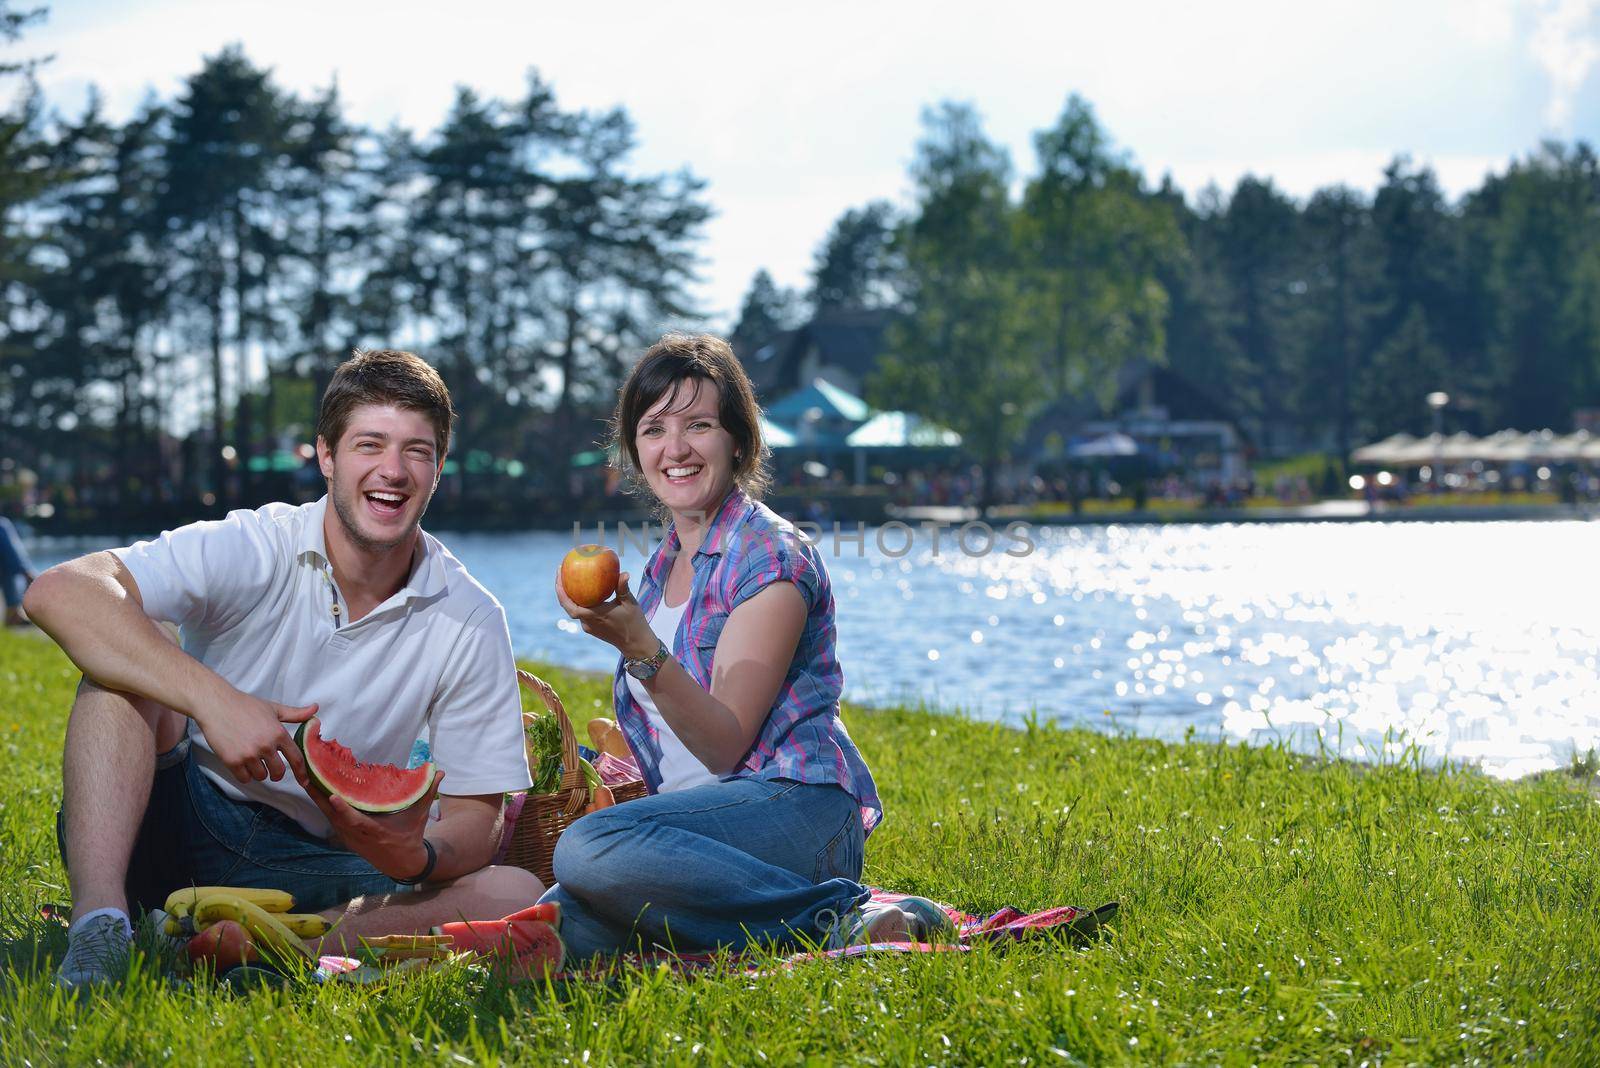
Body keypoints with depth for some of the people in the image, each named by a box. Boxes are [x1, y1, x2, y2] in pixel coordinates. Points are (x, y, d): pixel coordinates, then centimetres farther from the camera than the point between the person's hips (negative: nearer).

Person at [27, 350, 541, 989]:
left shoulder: (471, 623, -4)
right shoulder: (252, 551, -12)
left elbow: (476, 815, -4)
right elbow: (58, 591, -27)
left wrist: (414, 858, -29)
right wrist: (212, 697, -37)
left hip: (304, 867, 2)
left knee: (518, 897, -22)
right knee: (126, 667, -26)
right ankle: (100, 921, -38)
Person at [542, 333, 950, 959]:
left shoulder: (770, 555, -6)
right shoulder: (665, 565, 19)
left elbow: (727, 743, -14)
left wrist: (639, 649, -25)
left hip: (797, 806, -8)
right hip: (700, 821, 8)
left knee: (590, 850, -34)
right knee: (557, 931, -20)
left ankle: (840, 916, -22)